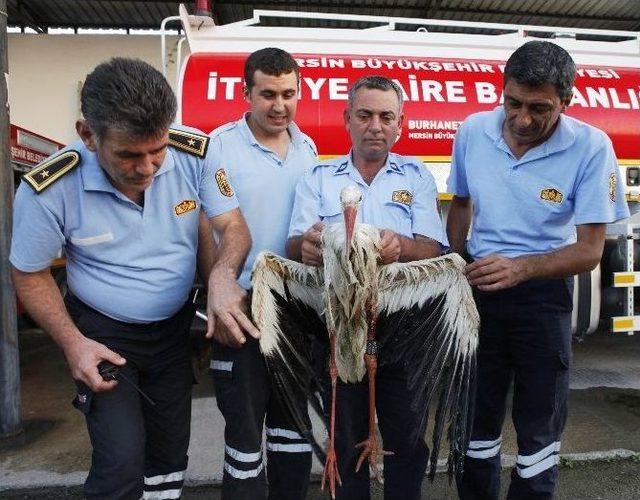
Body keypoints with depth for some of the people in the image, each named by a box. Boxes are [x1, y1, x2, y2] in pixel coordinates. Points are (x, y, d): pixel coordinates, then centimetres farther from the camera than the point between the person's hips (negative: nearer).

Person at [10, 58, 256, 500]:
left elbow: (233, 226, -12)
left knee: (170, 452, 16)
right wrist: (72, 342, -17)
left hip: (176, 327, 3)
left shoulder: (196, 153, -19)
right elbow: (31, 275, -7)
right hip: (102, 335, -2)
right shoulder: (49, 189, -23)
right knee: (122, 462, -7)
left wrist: (223, 275, -33)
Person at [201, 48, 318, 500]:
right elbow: (205, 232, -10)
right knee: (245, 428, 8)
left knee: (293, 423, 20)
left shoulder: (308, 148, 8)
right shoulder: (220, 147, -8)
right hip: (243, 309, -5)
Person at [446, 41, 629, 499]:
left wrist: (521, 267, -31)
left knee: (540, 423, 12)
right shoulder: (473, 131, -6)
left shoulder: (591, 148, -15)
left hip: (544, 293, -2)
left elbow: (590, 251, -14)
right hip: (478, 286, 3)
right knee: (477, 413, 16)